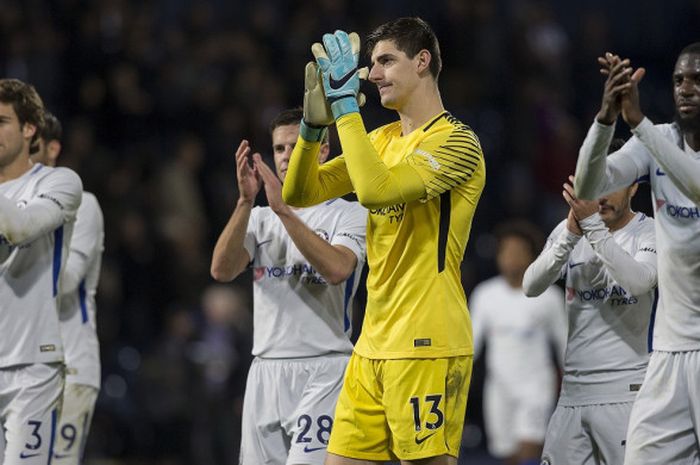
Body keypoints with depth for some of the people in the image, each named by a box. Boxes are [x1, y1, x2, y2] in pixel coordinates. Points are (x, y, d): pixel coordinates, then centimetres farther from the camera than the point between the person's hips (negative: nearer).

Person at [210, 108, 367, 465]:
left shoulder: (349, 214, 3)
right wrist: (245, 201, -12)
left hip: (323, 371, -5)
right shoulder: (260, 217, 17)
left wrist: (283, 209, -22)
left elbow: (336, 269, -18)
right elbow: (222, 270, -1)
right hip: (265, 370, 5)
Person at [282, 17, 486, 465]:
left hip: (427, 347, -8)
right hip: (374, 344, 8)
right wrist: (314, 121, -3)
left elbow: (375, 189, -25)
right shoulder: (382, 139, 15)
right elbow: (299, 193, 12)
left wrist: (346, 102, -20)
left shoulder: (457, 141, -10)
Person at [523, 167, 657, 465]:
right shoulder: (567, 230, 11)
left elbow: (638, 282, -22)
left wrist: (592, 225, -24)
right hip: (572, 392, 5)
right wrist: (570, 234, -16)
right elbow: (531, 286, -3)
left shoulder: (650, 234, -2)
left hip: (625, 394, -5)